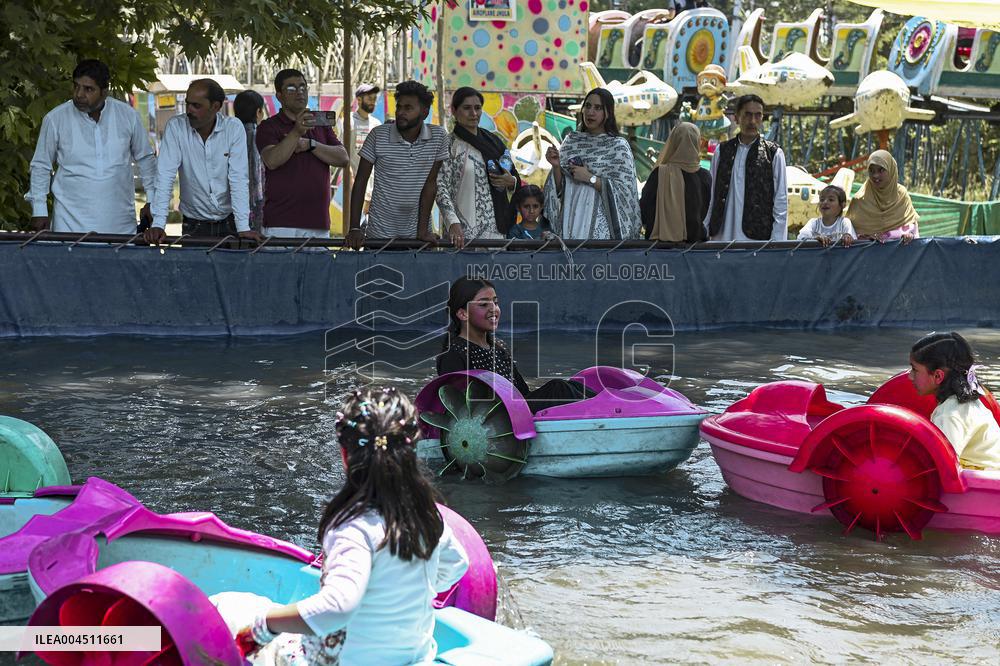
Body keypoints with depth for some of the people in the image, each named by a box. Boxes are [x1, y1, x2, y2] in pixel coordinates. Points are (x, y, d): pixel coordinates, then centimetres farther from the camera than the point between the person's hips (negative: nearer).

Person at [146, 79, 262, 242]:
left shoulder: (234, 128, -5)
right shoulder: (175, 127, -5)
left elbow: (239, 179, -9)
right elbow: (165, 176, -10)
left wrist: (243, 228, -18)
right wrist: (158, 225, -20)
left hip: (229, 222, 0)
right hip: (194, 225, 0)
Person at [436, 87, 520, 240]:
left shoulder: (493, 141, 13)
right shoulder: (449, 145, -3)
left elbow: (516, 179, 21)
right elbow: (441, 188, -12)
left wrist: (511, 181, -3)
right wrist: (453, 223, -24)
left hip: (497, 228, 5)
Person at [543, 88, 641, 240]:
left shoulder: (618, 145, -3)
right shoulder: (571, 140, 10)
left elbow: (624, 191, -9)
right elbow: (560, 188, 12)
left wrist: (591, 178, -14)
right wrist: (556, 166, -6)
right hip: (570, 221, 4)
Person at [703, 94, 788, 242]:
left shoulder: (774, 154, 5)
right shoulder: (722, 151, 11)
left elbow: (781, 202, 3)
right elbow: (711, 197, 12)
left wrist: (776, 243, -5)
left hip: (758, 237, -2)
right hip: (722, 237, 2)